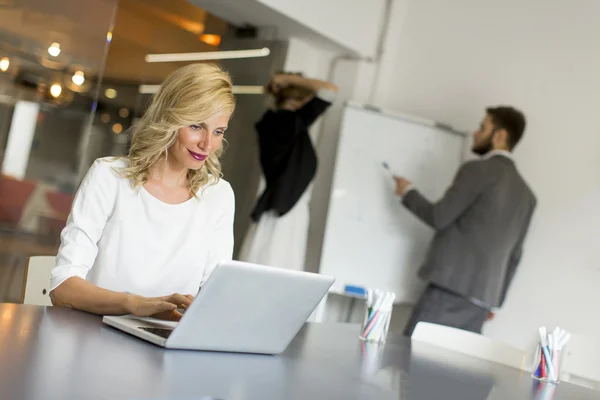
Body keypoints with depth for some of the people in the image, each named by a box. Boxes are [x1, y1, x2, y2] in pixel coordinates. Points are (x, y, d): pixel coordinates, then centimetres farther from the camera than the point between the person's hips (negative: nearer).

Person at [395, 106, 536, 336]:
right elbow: (514, 255, 19)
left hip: (451, 290, -8)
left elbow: (439, 217, -8)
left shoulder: (477, 170, -6)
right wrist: (495, 300, 24)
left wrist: (408, 192, 9)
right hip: (482, 300, 8)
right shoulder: (526, 194, 18)